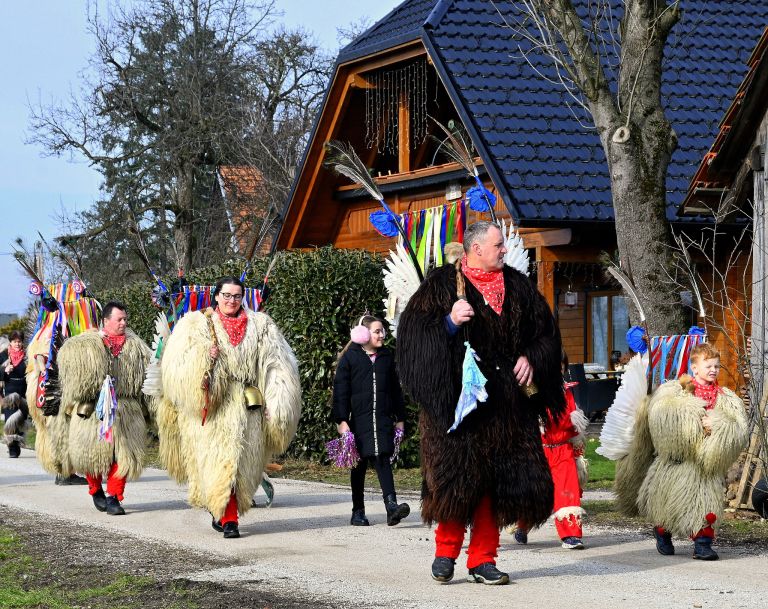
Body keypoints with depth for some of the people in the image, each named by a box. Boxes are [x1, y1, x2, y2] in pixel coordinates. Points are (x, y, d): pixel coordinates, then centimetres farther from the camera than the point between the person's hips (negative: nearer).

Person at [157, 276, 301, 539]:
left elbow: (276, 367, 6)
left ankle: (222, 513, 14)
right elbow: (178, 368, -1)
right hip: (210, 406, -2)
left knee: (241, 463, 1)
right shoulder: (196, 325, 8)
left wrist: (275, 404, -2)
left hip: (246, 407, 2)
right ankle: (228, 518, 4)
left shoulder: (260, 326, 11)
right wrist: (204, 358, -19)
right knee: (218, 461, -6)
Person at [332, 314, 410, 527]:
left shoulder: (386, 356, 12)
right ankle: (358, 511, 13)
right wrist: (341, 420, -9)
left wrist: (400, 418, 17)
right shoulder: (350, 357, 0)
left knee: (382, 459, -10)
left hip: (383, 418, 2)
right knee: (359, 465, 6)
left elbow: (395, 389, 18)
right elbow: (340, 390, -2)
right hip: (358, 419, -2)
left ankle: (391, 505, -21)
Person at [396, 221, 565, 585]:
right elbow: (414, 330, -5)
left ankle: (482, 560, 9)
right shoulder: (442, 284, 1)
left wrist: (530, 358, 4)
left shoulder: (517, 286, 15)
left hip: (507, 401, 4)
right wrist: (449, 323, -21)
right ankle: (445, 551, 12)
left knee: (496, 479, 1)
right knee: (456, 476, -7)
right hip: (457, 395, -4)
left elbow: (544, 330, 21)